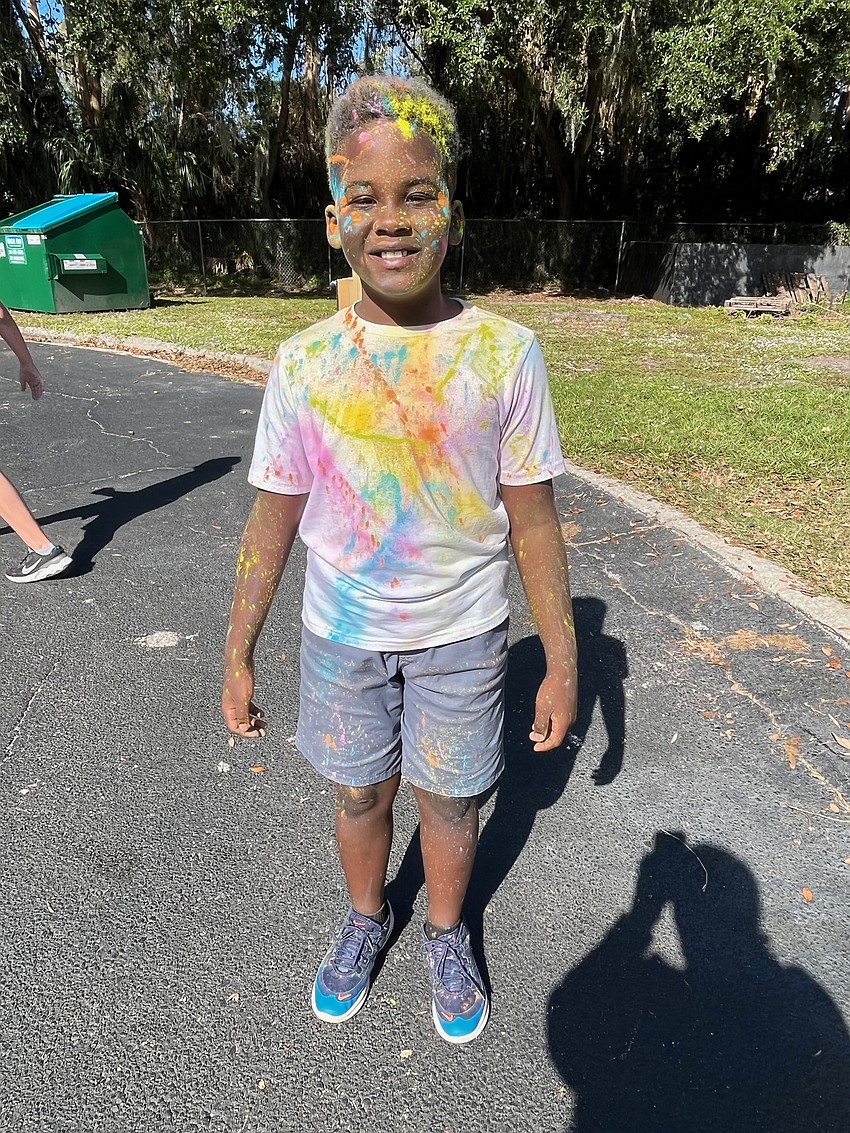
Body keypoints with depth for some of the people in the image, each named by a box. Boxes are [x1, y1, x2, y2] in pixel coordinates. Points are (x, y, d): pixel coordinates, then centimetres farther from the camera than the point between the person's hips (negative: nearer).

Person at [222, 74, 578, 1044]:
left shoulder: (505, 353, -11)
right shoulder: (304, 363, -7)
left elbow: (533, 523, -6)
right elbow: (273, 521, -1)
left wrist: (561, 662, -3)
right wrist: (237, 656, 2)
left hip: (461, 634, -1)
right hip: (341, 634, 2)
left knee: (448, 798, 16)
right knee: (358, 792, 19)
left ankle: (445, 936, 47)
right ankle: (366, 919, 51)